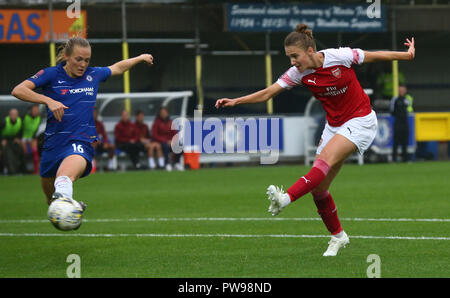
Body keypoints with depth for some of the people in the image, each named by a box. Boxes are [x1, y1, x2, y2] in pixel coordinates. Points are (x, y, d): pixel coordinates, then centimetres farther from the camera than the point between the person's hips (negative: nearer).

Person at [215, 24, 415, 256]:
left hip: (360, 121, -6)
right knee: (318, 188, -1)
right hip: (334, 125, 6)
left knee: (325, 159, -30)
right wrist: (236, 101, -19)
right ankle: (337, 235, 17)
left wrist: (407, 55, 8)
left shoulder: (339, 56, -17)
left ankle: (286, 198, -46)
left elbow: (375, 56, -3)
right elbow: (267, 93, -8)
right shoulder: (299, 73, -6)